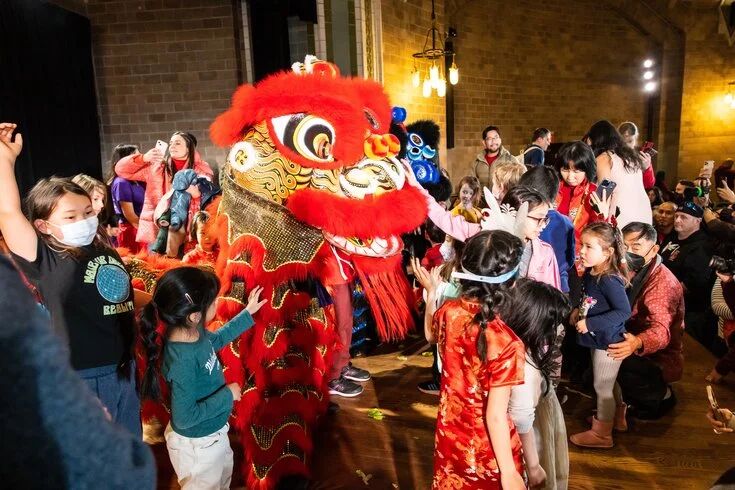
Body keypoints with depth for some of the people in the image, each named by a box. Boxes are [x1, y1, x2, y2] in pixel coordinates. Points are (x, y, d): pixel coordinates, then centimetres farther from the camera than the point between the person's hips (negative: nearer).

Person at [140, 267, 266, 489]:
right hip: (196, 443, -8)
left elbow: (216, 340, 10)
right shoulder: (182, 360, -37)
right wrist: (227, 395, -24)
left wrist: (248, 313, 10)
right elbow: (184, 418, -31)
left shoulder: (192, 330, -13)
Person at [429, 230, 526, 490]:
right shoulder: (506, 344, -33)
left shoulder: (448, 311, -16)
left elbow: (430, 335, 9)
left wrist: (430, 292, 22)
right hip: (486, 449, -5)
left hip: (449, 436, 5)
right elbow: (495, 416, -26)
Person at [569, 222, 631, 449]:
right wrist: (578, 311, -2)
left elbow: (624, 311, -29)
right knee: (609, 383, 27)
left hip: (609, 341, -8)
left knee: (602, 387, 8)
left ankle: (602, 433, 27)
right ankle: (616, 415, 49)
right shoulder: (590, 273, -2)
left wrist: (590, 323, -29)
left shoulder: (609, 280, -28)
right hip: (599, 339, 8)